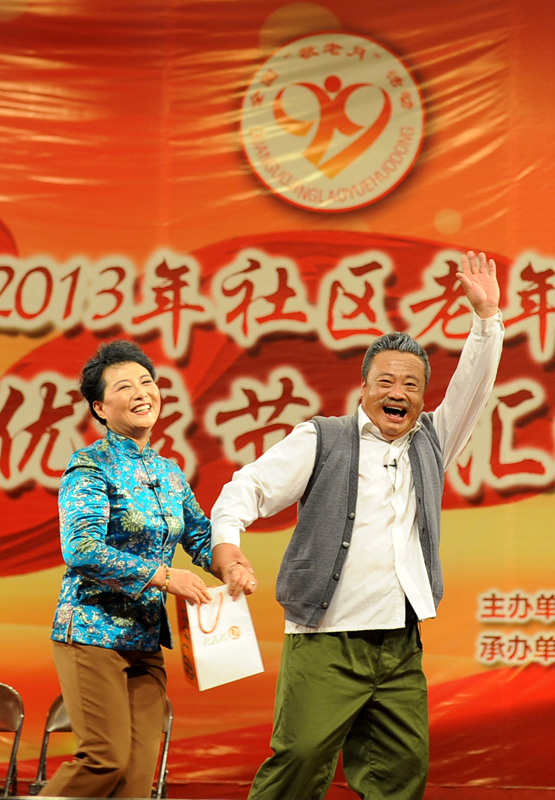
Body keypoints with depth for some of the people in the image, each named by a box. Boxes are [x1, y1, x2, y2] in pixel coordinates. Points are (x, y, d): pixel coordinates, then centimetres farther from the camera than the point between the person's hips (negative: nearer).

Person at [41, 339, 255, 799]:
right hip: (93, 632, -7)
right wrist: (162, 576, -22)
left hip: (147, 638, 7)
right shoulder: (90, 467, -8)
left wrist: (231, 565, -8)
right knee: (107, 759, -12)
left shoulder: (169, 473, 13)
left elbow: (200, 535, 15)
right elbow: (82, 550, -19)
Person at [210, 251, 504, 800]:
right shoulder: (322, 439, 6)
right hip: (327, 643, -4)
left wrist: (486, 315, 4)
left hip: (401, 649, 5)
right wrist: (225, 538, -17)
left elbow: (471, 389, 15)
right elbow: (251, 486, 1)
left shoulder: (430, 442, 19)